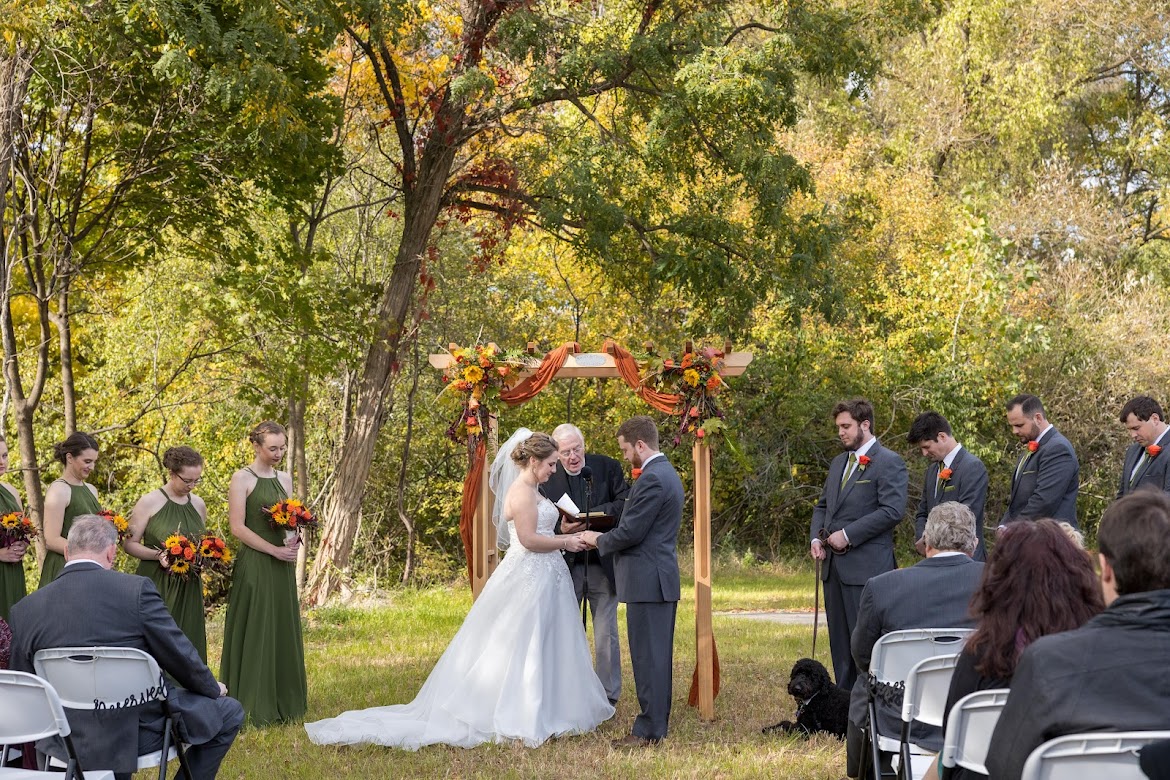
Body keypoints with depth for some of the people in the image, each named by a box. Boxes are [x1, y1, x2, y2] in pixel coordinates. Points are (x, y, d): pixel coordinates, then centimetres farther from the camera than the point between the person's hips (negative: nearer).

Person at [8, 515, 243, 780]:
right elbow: (181, 658, -7)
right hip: (141, 732, -4)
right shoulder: (136, 589, -13)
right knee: (229, 712, 18)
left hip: (69, 742, 5)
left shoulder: (24, 610, -4)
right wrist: (213, 689, 13)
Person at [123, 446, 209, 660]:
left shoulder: (198, 505, 11)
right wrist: (158, 555, -19)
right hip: (156, 584, -4)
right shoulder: (150, 502, -5)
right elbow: (129, 543, -4)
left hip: (188, 588, 5)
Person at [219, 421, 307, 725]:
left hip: (282, 567, 7)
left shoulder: (284, 478, 13)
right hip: (254, 566, -6)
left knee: (283, 632, 8)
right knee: (255, 634, -4)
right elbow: (237, 527, -12)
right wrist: (275, 551, -15)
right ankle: (254, 708, 1)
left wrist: (294, 539, -5)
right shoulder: (242, 479, -6)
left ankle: (283, 703, 15)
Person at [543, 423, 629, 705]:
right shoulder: (546, 476, -2)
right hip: (565, 565, 0)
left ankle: (607, 697, 16)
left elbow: (626, 503, -9)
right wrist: (561, 530, -23)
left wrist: (595, 514, -24)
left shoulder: (608, 467, -2)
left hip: (603, 564, 0)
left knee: (606, 634, 7)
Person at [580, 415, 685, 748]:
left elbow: (631, 532, -18)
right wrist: (605, 538, 15)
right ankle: (657, 722, 18)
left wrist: (598, 540, -1)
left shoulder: (652, 479, -17)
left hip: (647, 581, -10)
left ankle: (649, 729, -3)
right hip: (664, 579, 10)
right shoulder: (668, 473, 16)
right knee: (658, 655, 13)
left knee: (647, 655, -6)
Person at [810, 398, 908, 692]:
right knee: (839, 640, 10)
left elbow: (893, 511, -16)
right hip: (834, 566, 8)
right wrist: (816, 538, 5)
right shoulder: (838, 463, 19)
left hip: (866, 567, -8)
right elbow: (822, 506, 25)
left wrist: (848, 534, -17)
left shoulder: (889, 463, -7)